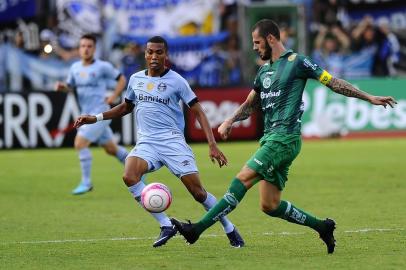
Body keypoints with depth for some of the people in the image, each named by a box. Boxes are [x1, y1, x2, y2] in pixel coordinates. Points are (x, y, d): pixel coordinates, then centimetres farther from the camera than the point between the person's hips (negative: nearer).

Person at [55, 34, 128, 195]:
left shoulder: (102, 67, -10)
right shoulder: (75, 68, 8)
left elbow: (121, 79, 0)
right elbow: (70, 87, 18)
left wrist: (114, 97, -11)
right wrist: (62, 86, -4)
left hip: (100, 113, -7)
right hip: (86, 114, 7)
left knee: (80, 143, -17)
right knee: (111, 149, 15)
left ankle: (86, 182, -8)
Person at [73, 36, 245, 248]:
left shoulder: (176, 81, -1)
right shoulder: (136, 79, 11)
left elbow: (198, 112, 0)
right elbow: (126, 107, 30)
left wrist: (212, 145, -9)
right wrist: (96, 118, 20)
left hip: (173, 142, -3)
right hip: (146, 143, 3)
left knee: (197, 190, -10)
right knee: (129, 177, -26)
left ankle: (230, 230, 12)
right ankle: (166, 226, -18)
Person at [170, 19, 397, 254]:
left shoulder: (296, 62, -2)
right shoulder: (264, 71, 20)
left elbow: (333, 83, 1)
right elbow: (250, 105, 28)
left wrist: (370, 98, -1)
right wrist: (230, 121, 9)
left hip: (285, 138, -9)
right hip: (270, 138, 9)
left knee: (243, 178, -18)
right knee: (270, 206, 4)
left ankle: (198, 229, -24)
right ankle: (322, 227, 16)